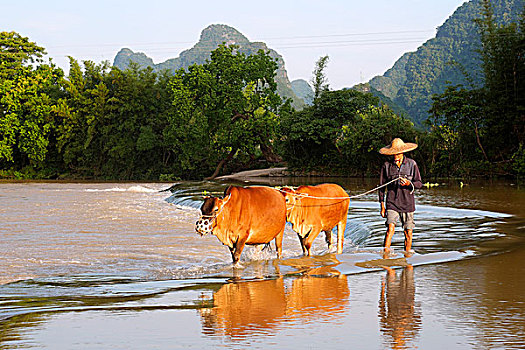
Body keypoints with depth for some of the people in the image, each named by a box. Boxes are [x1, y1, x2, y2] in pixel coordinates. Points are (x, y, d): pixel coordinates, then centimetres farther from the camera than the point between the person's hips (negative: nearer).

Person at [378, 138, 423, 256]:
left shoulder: (412, 164, 1)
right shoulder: (387, 165, 3)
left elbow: (419, 184, 3)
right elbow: (382, 186, 10)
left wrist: (409, 184, -19)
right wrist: (382, 205, 8)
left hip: (407, 203, 1)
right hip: (392, 203, -1)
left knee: (408, 232, 4)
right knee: (390, 229, -16)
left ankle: (407, 254, 21)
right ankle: (385, 255, -14)